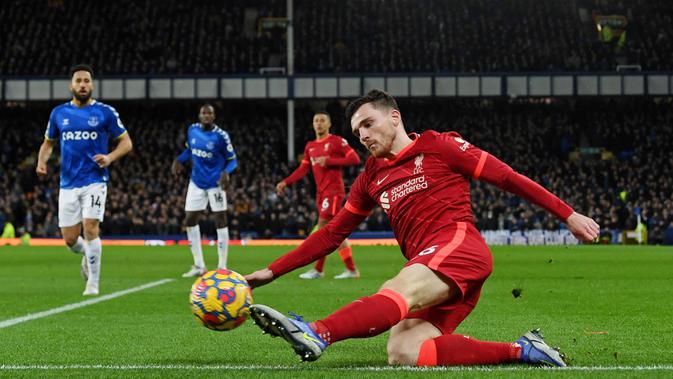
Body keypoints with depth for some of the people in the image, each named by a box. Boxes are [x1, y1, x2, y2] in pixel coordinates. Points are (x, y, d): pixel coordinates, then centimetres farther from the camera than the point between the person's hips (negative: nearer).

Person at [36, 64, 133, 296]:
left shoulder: (105, 112, -1)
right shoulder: (59, 113, 8)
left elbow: (126, 142, 4)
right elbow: (48, 143, 20)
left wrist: (110, 157, -15)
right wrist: (42, 161, -1)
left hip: (95, 180, -3)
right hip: (68, 183, 3)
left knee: (90, 228, -18)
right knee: (70, 239, 2)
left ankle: (93, 284, -5)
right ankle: (87, 255, 38)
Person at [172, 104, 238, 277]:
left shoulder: (221, 136, -15)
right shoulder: (192, 130, 0)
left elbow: (232, 160, -8)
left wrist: (226, 172, -27)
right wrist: (179, 159, 0)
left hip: (215, 183, -5)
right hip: (196, 182, 5)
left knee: (220, 221, -4)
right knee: (190, 221, 5)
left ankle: (222, 267, 3)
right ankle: (199, 266, 15)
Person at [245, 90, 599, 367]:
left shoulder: (438, 146, 8)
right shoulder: (371, 178, 24)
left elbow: (508, 177, 7)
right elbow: (331, 234, 26)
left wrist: (568, 215, 2)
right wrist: (272, 271, 17)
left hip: (459, 244, -6)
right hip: (427, 271, 6)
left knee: (401, 290, -35)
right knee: (402, 353, -22)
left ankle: (317, 334, -59)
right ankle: (522, 351, -20)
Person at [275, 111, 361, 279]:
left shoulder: (337, 141, -4)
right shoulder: (310, 146, 17)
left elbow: (355, 159, -12)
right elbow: (303, 169, 17)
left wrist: (329, 161, -17)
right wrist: (285, 182, 6)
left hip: (333, 191, -7)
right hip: (321, 192, 7)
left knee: (323, 226, -12)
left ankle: (318, 269, -9)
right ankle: (351, 269, 10)